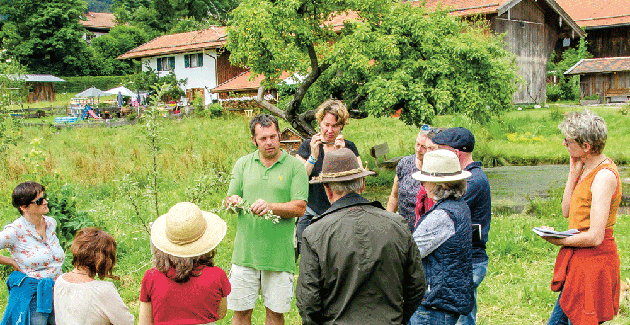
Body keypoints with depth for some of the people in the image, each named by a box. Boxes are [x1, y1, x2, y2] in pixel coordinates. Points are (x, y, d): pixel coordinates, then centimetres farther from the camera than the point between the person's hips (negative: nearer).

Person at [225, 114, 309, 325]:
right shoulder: (243, 164, 9)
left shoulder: (294, 166, 0)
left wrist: (270, 206, -22)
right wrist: (233, 201, -14)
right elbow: (228, 203, 10)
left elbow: (300, 208, -7)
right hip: (245, 252, 2)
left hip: (280, 254, -2)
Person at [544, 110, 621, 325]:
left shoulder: (604, 176, -20)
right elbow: (567, 211, 10)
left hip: (594, 262, -9)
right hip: (579, 261, 9)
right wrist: (573, 173, 2)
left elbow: (595, 237, -23)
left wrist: (559, 241, -8)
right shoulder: (588, 168, 9)